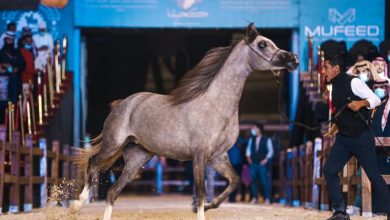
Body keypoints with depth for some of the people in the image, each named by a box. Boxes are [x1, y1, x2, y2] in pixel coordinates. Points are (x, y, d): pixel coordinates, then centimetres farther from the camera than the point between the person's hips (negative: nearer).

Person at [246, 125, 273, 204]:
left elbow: (270, 150, 1)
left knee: (265, 181, -7)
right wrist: (248, 157, 5)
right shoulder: (252, 139, 12)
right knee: (254, 180, 2)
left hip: (263, 163, -4)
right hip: (253, 163, 4)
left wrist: (266, 159, -7)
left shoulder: (266, 139, 1)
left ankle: (267, 198, -4)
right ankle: (255, 198, 8)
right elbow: (248, 148, 19)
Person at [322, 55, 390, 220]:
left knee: (374, 175, -3)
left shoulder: (352, 82, -12)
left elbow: (376, 100, -13)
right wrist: (334, 128, 18)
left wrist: (361, 103, -30)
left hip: (361, 137, -7)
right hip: (343, 138, 7)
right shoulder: (335, 88, 11)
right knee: (329, 170, -4)